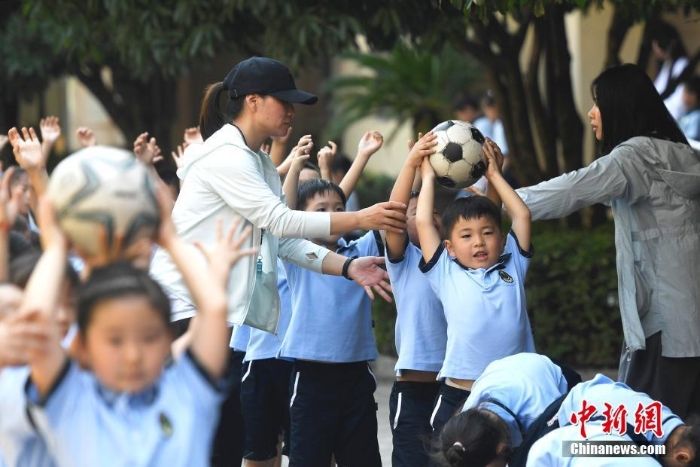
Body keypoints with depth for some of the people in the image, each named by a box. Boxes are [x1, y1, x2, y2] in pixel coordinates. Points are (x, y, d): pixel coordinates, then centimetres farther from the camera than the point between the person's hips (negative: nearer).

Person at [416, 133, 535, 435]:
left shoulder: (512, 268, 11)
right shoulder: (447, 275, 6)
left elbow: (521, 215, 12)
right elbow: (423, 222, 5)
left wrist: (494, 175, 20)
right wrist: (428, 176, 15)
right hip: (458, 397, -2)